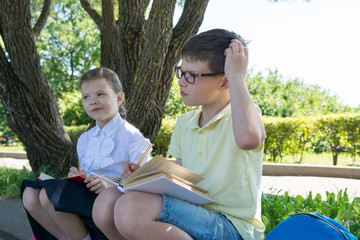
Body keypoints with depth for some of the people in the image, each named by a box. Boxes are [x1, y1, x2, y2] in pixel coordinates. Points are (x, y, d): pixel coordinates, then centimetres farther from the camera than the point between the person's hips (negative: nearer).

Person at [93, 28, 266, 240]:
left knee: (131, 209, -28)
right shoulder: (184, 123, 13)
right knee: (106, 202, -10)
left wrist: (237, 77, -23)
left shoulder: (242, 114, -10)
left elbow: (248, 138, -37)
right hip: (192, 218, 7)